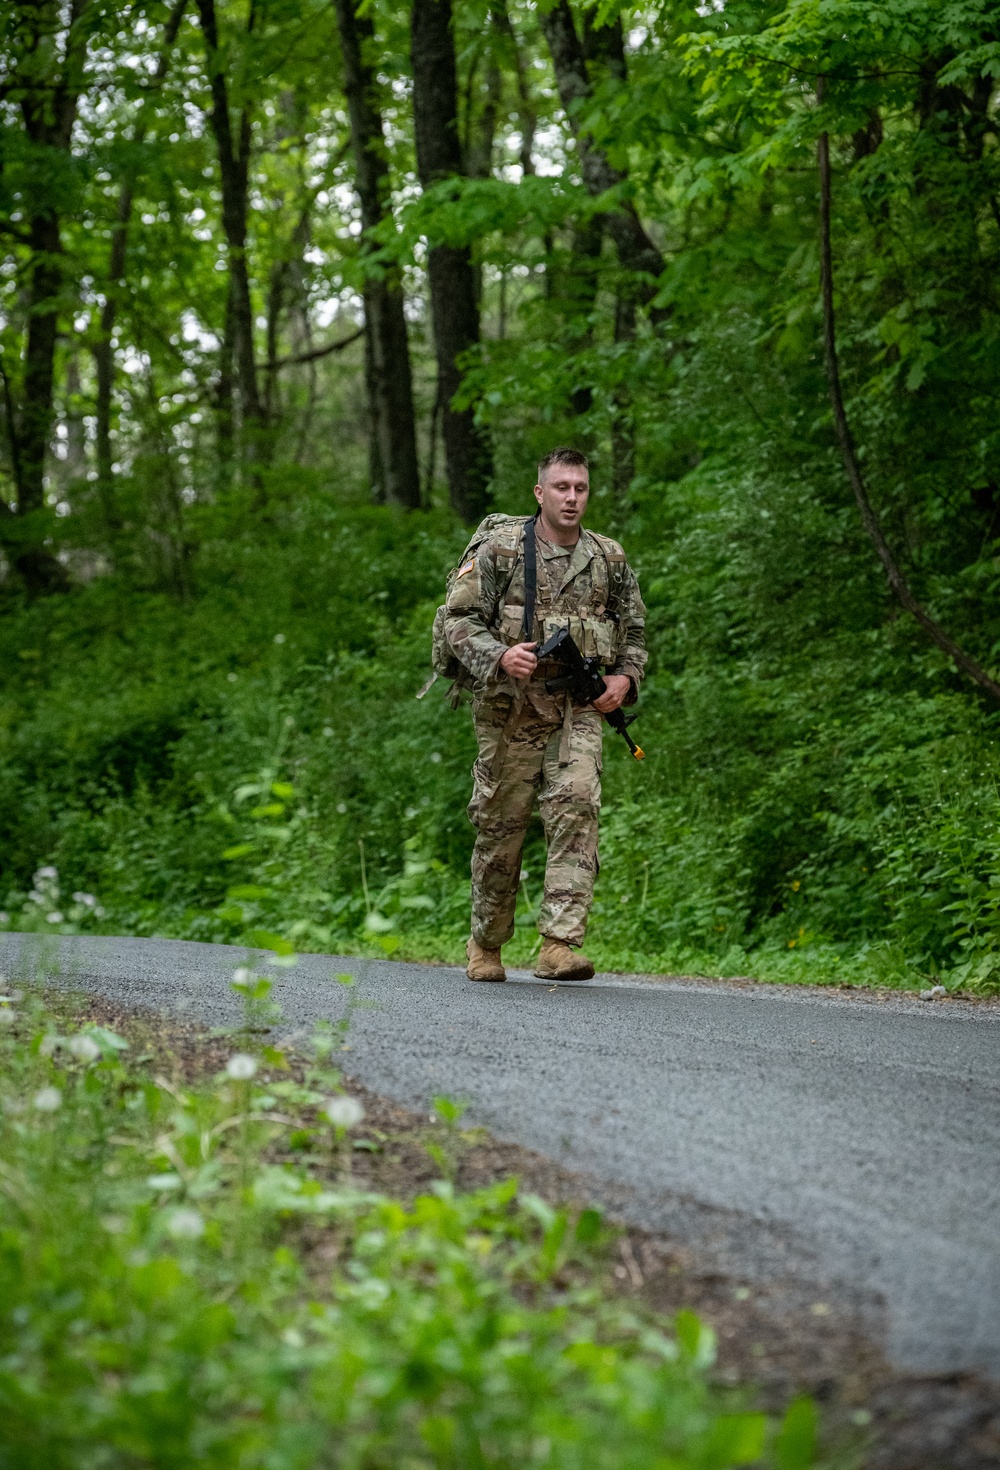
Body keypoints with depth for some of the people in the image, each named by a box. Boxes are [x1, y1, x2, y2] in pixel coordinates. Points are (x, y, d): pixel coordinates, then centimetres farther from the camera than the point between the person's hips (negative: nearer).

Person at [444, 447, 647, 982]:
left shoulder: (609, 560, 11)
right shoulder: (500, 549, 1)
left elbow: (634, 632, 22)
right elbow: (460, 619, -2)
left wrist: (624, 677, 3)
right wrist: (500, 656, -20)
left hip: (579, 708, 2)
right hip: (511, 706, -2)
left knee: (577, 805, -19)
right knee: (501, 823, 4)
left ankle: (559, 945, -24)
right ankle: (486, 944, 23)